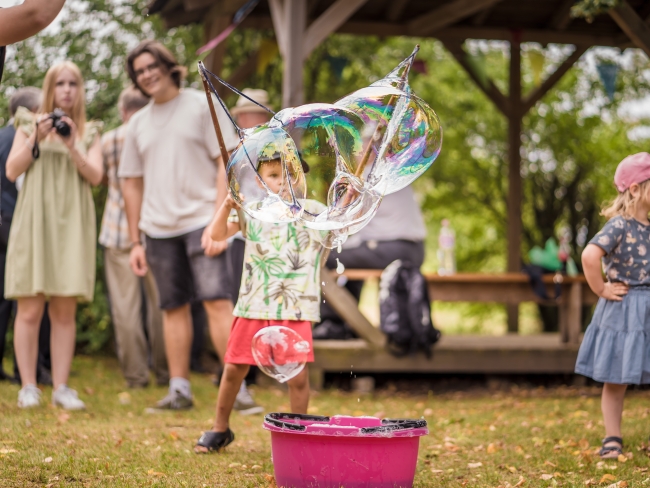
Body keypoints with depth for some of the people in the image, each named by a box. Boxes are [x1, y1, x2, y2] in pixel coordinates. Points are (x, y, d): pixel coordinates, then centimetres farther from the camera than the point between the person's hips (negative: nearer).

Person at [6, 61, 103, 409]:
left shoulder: (89, 132, 14)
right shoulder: (29, 124, 11)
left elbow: (96, 176, 2)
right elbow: (11, 171, 3)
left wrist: (71, 146, -12)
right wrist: (36, 139, -8)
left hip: (72, 225, 1)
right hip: (33, 223, -1)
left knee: (65, 312, -1)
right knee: (30, 308, -6)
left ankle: (61, 387, 1)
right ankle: (28, 387, -2)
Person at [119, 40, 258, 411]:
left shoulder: (203, 106, 2)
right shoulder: (139, 123, 16)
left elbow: (227, 165, -3)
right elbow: (132, 183, 18)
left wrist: (218, 222, -13)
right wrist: (135, 241, 13)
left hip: (201, 221, -5)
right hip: (158, 228, 5)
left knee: (217, 301, -13)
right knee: (174, 308, 7)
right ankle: (179, 390, 11)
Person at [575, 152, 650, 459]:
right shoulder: (619, 225, -16)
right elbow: (590, 255, -31)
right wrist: (601, 289, -19)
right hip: (623, 310, -6)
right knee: (615, 380, 5)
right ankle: (612, 440, 14)